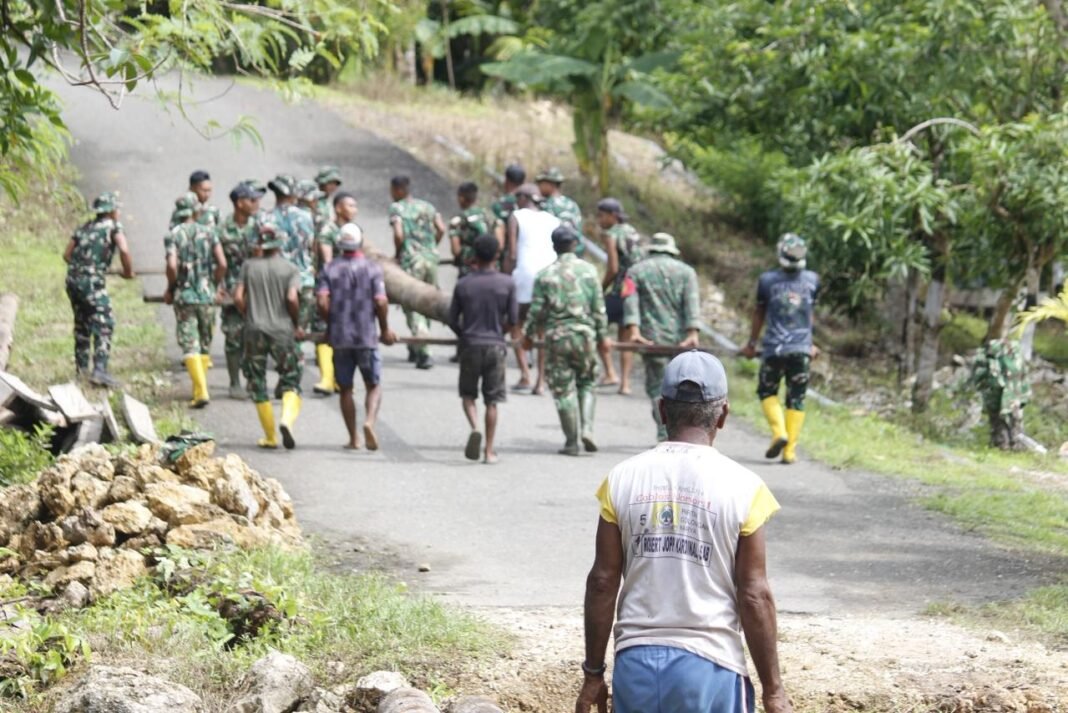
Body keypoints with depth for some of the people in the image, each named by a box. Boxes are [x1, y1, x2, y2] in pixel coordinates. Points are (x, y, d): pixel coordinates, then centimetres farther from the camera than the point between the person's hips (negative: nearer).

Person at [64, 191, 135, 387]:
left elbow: (67, 254, 17)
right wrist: (128, 271, 0)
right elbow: (124, 250, -15)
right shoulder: (113, 227, 1)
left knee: (82, 324, 20)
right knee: (104, 326, -8)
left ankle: (82, 368, 27)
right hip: (93, 283, -7)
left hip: (73, 280, 7)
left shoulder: (84, 228, 18)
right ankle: (100, 370, -21)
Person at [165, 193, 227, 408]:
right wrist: (217, 285, 11)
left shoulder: (173, 235, -4)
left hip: (184, 296, -2)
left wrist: (170, 289, 0)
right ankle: (199, 389, 22)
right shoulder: (209, 233, 2)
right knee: (205, 345, 16)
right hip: (207, 295, 2)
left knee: (190, 346, -4)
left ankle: (201, 392, -17)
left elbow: (172, 265, -16)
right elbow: (222, 264, -5)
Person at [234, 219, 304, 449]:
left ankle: (270, 436, 12)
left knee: (257, 385, 11)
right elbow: (292, 298, -13)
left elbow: (238, 298, -1)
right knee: (291, 382, 6)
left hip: (255, 332, 1)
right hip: (282, 331, -1)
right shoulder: (290, 269, -2)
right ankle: (287, 420, -22)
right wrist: (297, 325, 1)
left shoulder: (249, 266, 4)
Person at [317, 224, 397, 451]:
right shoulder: (372, 268, -2)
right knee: (374, 385, 8)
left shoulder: (330, 269, 3)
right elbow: (380, 302, -11)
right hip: (366, 337, -2)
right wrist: (385, 329, 2)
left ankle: (353, 438, 11)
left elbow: (322, 301, -8)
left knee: (345, 389, 11)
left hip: (338, 338, 2)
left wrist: (330, 324, 8)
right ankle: (369, 421, -19)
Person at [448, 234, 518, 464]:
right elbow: (513, 319, -3)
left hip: (470, 346, 0)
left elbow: (452, 320, 2)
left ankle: (474, 428, -14)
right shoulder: (507, 284, -5)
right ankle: (489, 450, 6)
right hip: (495, 346, 0)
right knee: (492, 400, 6)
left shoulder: (463, 285, -3)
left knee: (468, 393, 14)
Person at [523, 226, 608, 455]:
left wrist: (529, 335, 14)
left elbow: (536, 310, 0)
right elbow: (599, 307, 1)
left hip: (556, 336, -1)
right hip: (585, 334, 1)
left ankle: (571, 442, 6)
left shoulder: (545, 275, -2)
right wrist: (602, 334, 10)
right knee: (587, 383, 16)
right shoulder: (588, 270, -1)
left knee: (563, 389, 5)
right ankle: (586, 428, -2)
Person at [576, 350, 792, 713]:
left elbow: (603, 582, 3)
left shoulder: (623, 479, 1)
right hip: (709, 665, -3)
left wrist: (593, 673, 11)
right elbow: (754, 595, -5)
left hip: (636, 664, 3)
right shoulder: (742, 488, -6)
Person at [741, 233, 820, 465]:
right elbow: (810, 315, 13)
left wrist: (752, 344, 21)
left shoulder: (767, 280, -2)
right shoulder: (812, 280, 2)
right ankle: (790, 450, 4)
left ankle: (779, 431, -6)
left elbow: (759, 314, 9)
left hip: (774, 348, -1)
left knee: (767, 391, 15)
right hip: (801, 349, 1)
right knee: (796, 399, 7)